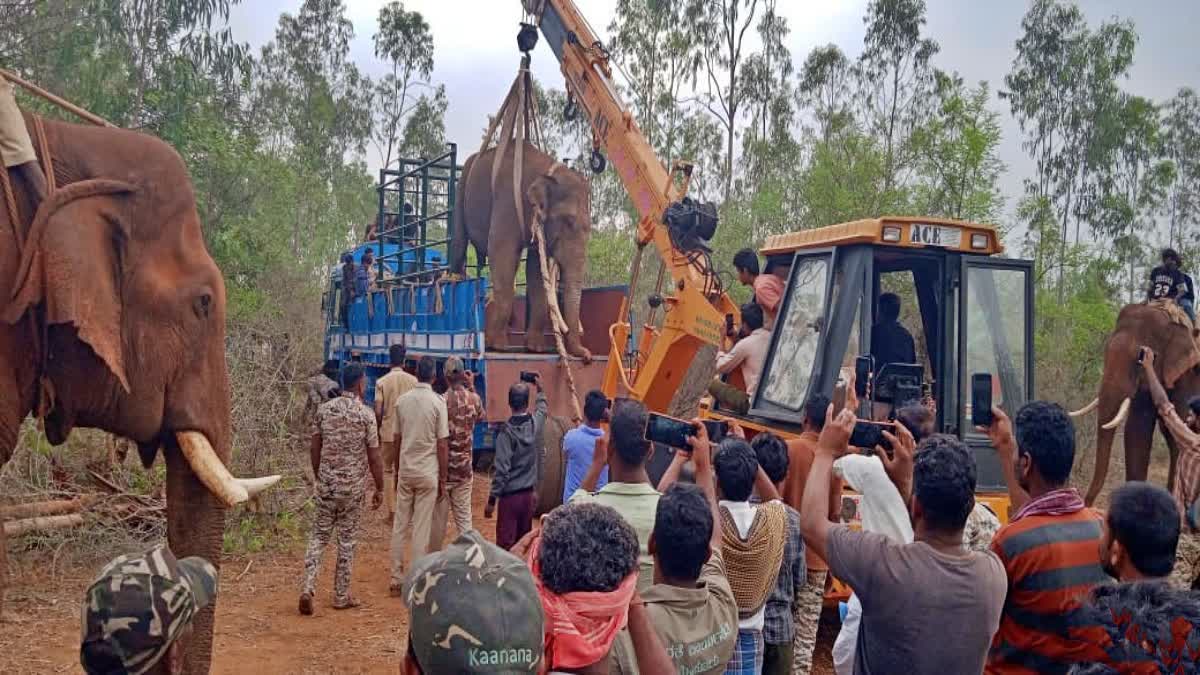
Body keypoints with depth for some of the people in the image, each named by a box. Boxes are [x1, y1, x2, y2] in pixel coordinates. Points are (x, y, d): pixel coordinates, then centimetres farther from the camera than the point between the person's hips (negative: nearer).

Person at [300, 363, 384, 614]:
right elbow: (374, 457, -8)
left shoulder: (324, 409, 1)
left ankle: (307, 588, -3)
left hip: (326, 484, 3)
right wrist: (379, 488, 2)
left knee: (319, 535, 11)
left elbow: (315, 449, 6)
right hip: (353, 486, -3)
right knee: (347, 540, 7)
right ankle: (341, 596, 15)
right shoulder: (366, 414, -10)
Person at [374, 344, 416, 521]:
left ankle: (392, 512, 6)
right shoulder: (413, 380, -3)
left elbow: (378, 411, -7)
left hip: (388, 432, -1)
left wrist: (378, 431, 8)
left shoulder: (382, 382, -6)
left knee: (388, 471, 9)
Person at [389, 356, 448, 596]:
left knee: (399, 527, 10)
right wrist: (443, 479, -2)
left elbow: (397, 439, 8)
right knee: (421, 530, 2)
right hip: (428, 473, -3)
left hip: (405, 471, 4)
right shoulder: (438, 402, -10)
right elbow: (442, 444, -10)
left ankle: (397, 580, 15)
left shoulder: (402, 401, 2)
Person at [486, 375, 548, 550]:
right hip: (529, 494, 5)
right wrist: (540, 389, 41)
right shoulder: (536, 422, -1)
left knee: (505, 544, -3)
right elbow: (543, 408, 26)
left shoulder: (507, 431, -15)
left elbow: (501, 470, -17)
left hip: (510, 495, -5)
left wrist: (492, 499, -10)